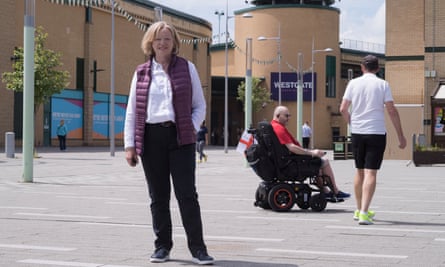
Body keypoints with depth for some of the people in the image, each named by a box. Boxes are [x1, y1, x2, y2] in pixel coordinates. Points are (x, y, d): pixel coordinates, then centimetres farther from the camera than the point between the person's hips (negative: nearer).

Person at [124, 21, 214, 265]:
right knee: (158, 196, 7)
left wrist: (193, 127, -7)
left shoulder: (187, 68, 8)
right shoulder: (141, 72, 10)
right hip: (151, 138, 2)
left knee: (187, 194, -5)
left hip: (180, 137, -1)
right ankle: (162, 246, 17)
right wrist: (129, 144, 3)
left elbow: (200, 105, 10)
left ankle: (197, 247, 1)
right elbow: (132, 111, 10)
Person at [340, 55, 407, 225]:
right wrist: (400, 136, 0)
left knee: (359, 171, 16)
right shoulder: (382, 85, -2)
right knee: (371, 173, -5)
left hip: (357, 133, 3)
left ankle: (359, 210, 26)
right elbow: (392, 111, -5)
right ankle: (364, 213, -16)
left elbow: (343, 109, 1)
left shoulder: (353, 83, 3)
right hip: (376, 133, -3)